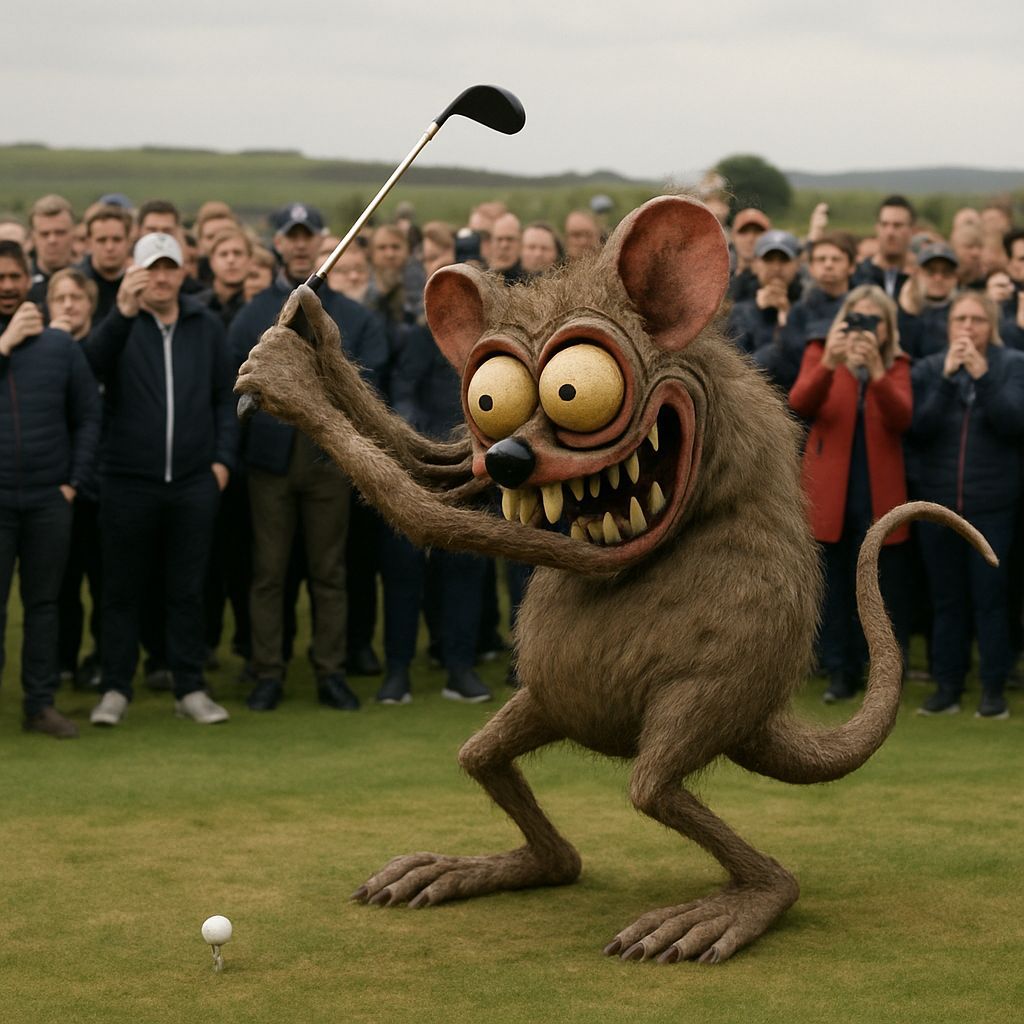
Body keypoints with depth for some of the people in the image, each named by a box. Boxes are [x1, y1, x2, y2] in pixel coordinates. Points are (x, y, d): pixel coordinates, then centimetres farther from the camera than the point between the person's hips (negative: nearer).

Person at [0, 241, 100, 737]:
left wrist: (75, 480, 1)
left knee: (43, 603, 9)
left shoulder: (59, 343, 6)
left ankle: (40, 703, 17)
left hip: (49, 501, 2)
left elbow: (88, 416, 9)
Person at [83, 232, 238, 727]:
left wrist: (223, 458, 1)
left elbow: (227, 397, 10)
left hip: (194, 482, 2)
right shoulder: (120, 324, 1)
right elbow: (92, 361, -20)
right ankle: (116, 689, 13)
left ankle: (190, 689, 16)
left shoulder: (207, 327, 8)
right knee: (122, 588, 6)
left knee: (187, 590, 8)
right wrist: (123, 313, -35)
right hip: (128, 481, -2)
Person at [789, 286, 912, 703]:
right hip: (829, 494, 0)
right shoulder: (820, 355, 4)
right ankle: (841, 672, 10)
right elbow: (799, 404, -15)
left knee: (883, 588, 2)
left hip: (880, 496, 0)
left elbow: (901, 418, -14)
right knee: (834, 587, 3)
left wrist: (875, 370, -29)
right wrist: (829, 363, -32)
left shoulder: (896, 366, 5)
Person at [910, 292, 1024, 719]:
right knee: (946, 598, 7)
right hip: (937, 502, 2)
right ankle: (947, 685, 13)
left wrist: (982, 374, -20)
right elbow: (920, 427, -6)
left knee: (989, 598, -2)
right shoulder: (928, 368, 5)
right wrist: (947, 377, -16)